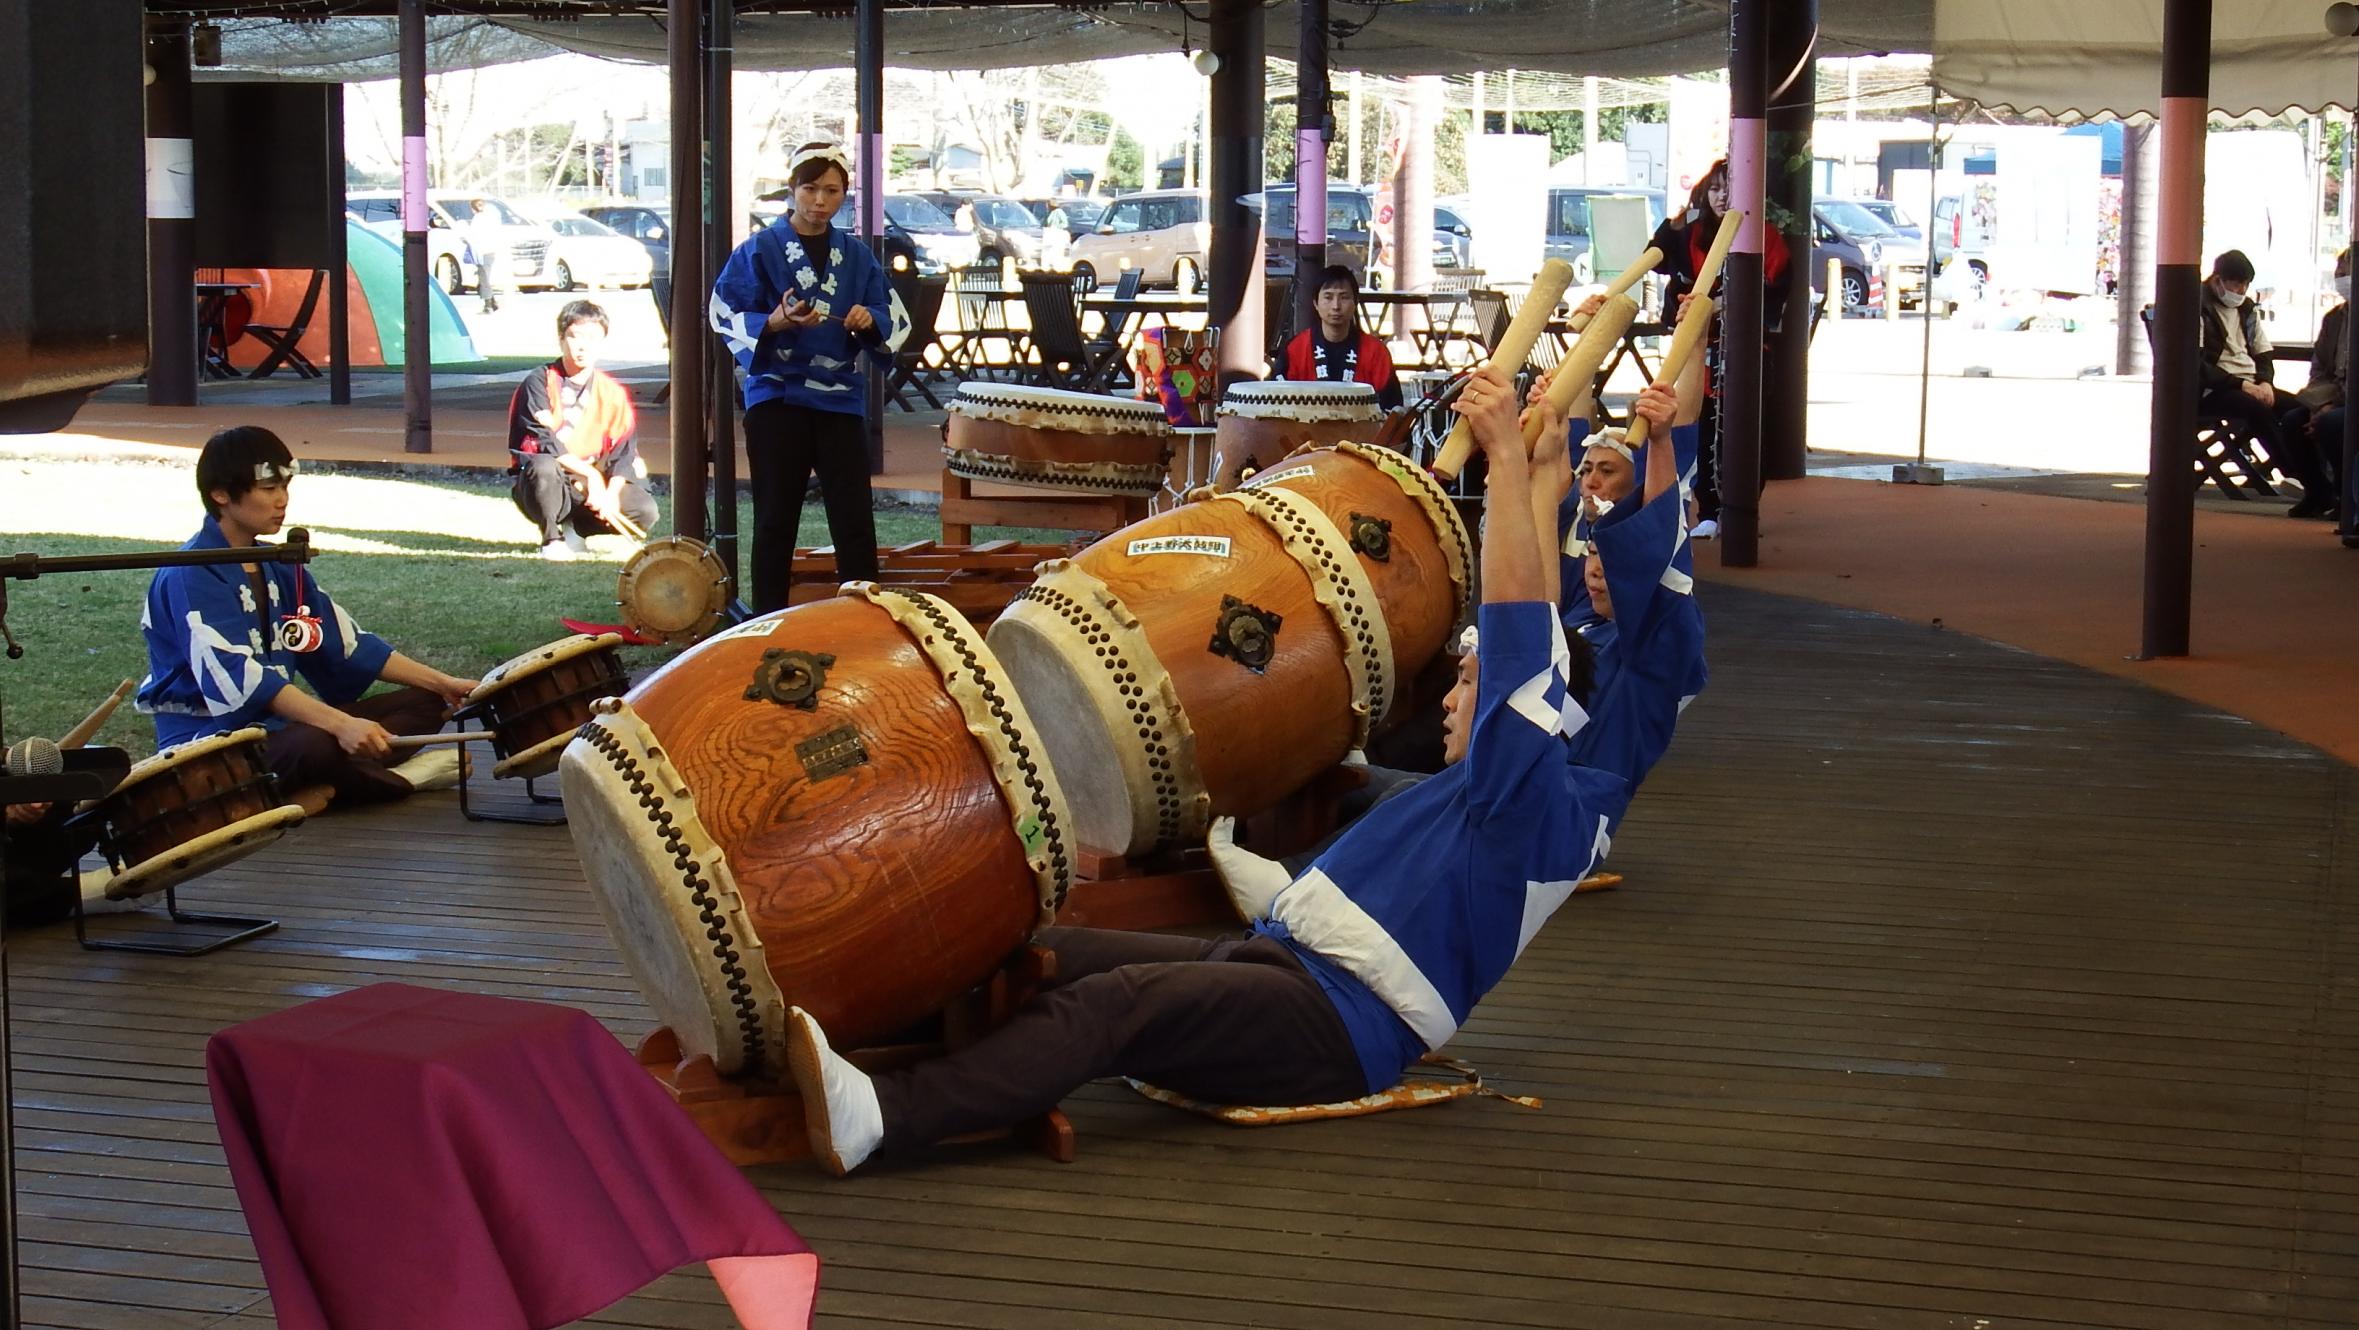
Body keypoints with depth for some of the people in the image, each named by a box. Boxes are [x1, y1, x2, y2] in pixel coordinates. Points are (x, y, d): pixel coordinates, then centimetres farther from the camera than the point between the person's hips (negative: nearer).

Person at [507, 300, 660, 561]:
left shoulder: (612, 393, 4)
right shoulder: (539, 383, -8)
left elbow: (623, 451, -1)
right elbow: (543, 442, -18)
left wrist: (611, 493, -20)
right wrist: (591, 473, -24)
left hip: (587, 489, 4)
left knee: (645, 511, -19)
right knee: (543, 468, -40)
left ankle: (571, 529, 3)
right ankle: (552, 538, -13)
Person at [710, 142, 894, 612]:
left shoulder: (856, 256, 11)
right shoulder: (760, 249, 0)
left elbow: (886, 316, 15)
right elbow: (726, 317, -4)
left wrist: (868, 320, -8)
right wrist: (776, 322, -21)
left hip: (840, 398, 3)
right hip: (777, 396, -3)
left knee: (855, 518, -1)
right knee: (775, 519, 1)